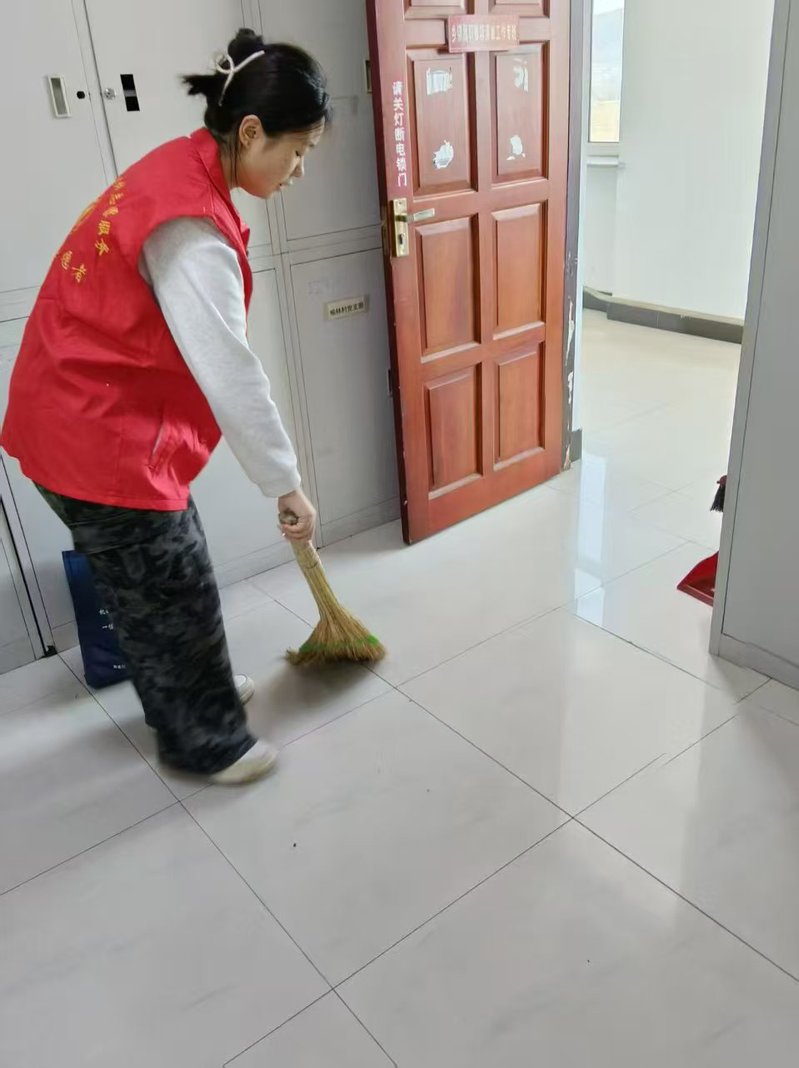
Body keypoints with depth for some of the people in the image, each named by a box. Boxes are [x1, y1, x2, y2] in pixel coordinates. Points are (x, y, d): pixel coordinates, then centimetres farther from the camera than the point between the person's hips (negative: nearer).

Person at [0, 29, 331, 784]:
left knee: (155, 579, 24)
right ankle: (204, 743, 28)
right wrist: (286, 483, -17)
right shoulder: (192, 224, -27)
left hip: (86, 413, 10)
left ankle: (190, 692, 45)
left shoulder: (179, 169, 6)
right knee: (172, 592, 6)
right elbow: (228, 373, -27)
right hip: (99, 436, -10)